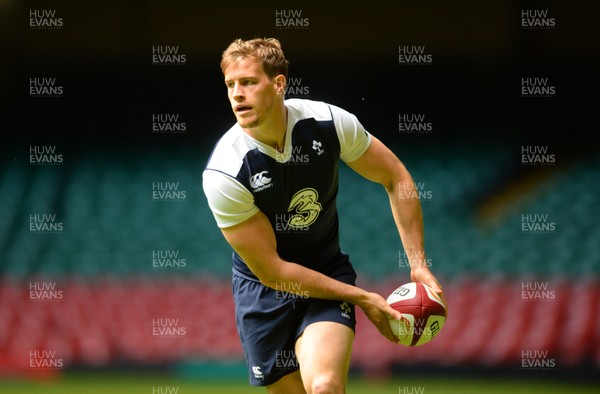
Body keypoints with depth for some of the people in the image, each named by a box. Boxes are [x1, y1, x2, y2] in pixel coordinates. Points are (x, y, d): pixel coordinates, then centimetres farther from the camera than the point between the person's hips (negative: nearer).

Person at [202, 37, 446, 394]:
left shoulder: (330, 121, -16)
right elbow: (271, 271, -18)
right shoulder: (223, 173, -23)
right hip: (262, 290, 0)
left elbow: (396, 178, 1)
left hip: (328, 273, 0)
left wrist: (418, 265, -4)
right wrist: (362, 298, -16)